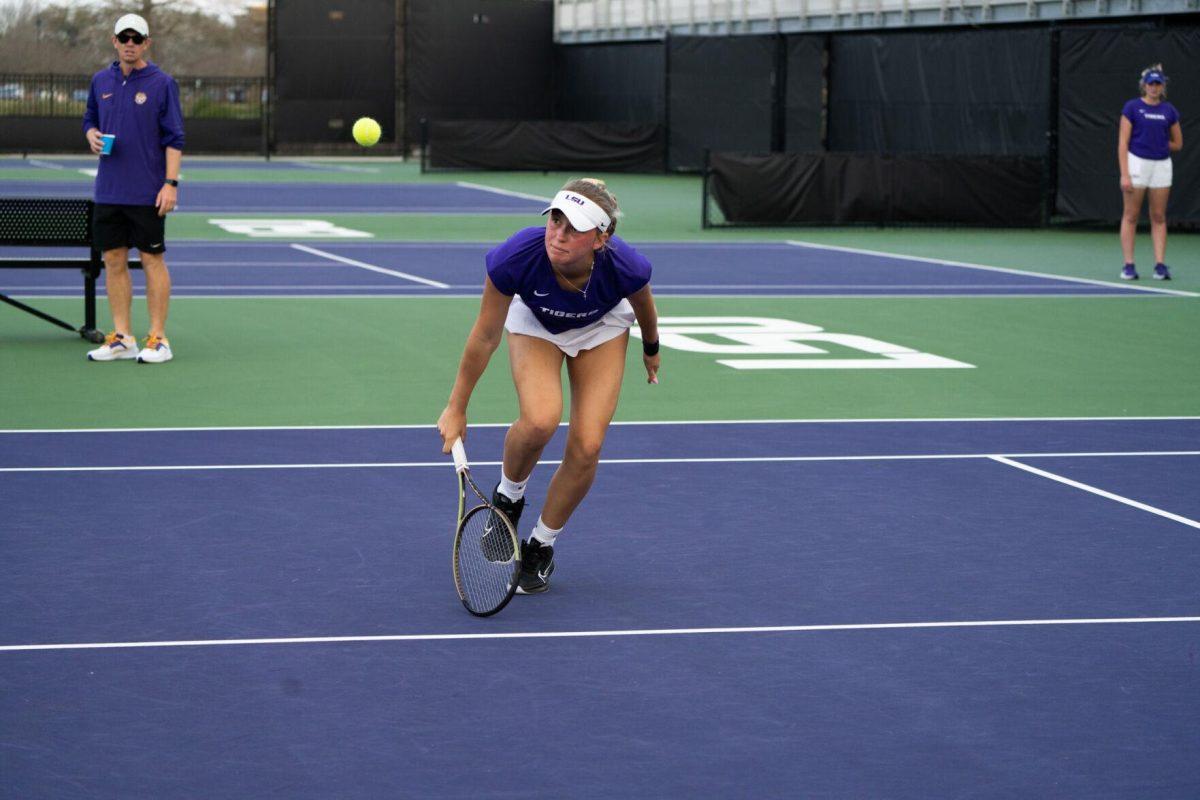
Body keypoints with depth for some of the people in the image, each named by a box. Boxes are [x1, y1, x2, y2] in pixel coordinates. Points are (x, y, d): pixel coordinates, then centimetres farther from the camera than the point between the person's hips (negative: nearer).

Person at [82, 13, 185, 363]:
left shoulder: (162, 83, -4)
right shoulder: (101, 81, 9)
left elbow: (174, 138, -6)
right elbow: (90, 119, 22)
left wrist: (171, 183, -14)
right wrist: (92, 137, -2)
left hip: (148, 193, -5)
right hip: (108, 191, 5)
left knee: (152, 260, -1)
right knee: (114, 260, 5)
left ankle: (158, 339, 4)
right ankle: (122, 338, 11)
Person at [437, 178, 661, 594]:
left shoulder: (627, 268, -38)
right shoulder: (514, 258, -39)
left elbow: (644, 309, -10)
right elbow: (485, 337, -22)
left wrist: (651, 349, 11)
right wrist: (456, 408, -12)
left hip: (601, 328, 1)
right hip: (534, 321, -1)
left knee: (586, 447, -10)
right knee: (540, 420, -28)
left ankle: (541, 547, 15)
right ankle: (508, 498, 5)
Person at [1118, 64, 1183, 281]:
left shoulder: (1169, 111, 8)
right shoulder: (1132, 108, -2)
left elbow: (1177, 143, 16)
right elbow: (1123, 143, -7)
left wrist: (1157, 142, 3)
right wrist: (1124, 174, -14)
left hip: (1161, 165, 3)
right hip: (1136, 163, -3)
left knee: (1159, 218, 3)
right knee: (1131, 216, 0)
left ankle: (1160, 265, 3)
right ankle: (1128, 265, 3)